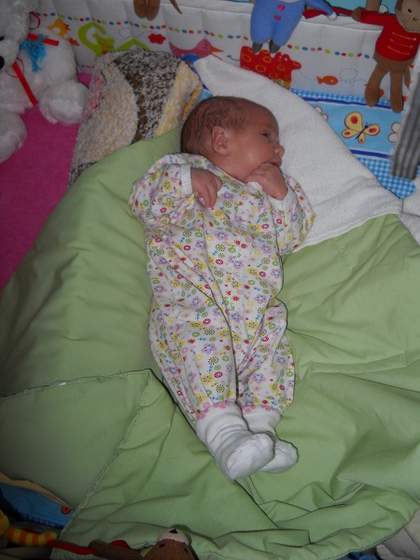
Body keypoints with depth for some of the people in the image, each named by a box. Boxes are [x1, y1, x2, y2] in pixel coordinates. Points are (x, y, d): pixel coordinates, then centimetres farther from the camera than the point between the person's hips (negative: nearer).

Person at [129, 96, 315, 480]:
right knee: (203, 341, -31)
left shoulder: (266, 191, 33)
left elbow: (290, 238, 26)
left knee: (274, 348, -13)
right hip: (191, 300, -6)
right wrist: (187, 179, -14)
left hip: (258, 310, 7)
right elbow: (144, 203, 0)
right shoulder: (185, 169, 14)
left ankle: (258, 424, -14)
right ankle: (225, 433, -36)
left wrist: (283, 195, 12)